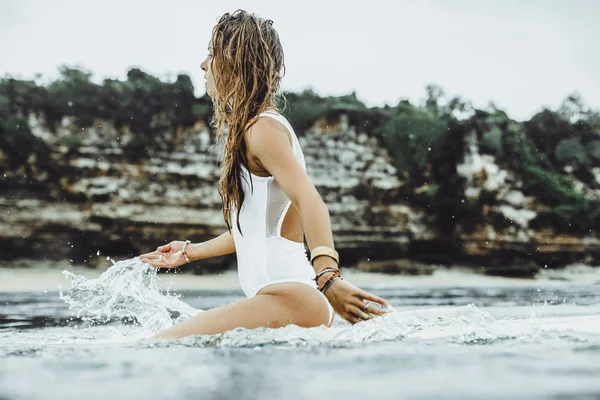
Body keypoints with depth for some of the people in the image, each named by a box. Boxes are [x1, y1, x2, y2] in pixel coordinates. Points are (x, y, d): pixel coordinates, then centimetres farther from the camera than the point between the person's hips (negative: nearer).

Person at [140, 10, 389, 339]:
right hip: (275, 296, 11)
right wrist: (191, 252, 38)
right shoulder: (246, 129, 20)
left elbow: (310, 202, -27)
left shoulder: (263, 128, -10)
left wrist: (327, 275, -42)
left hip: (292, 296, -11)